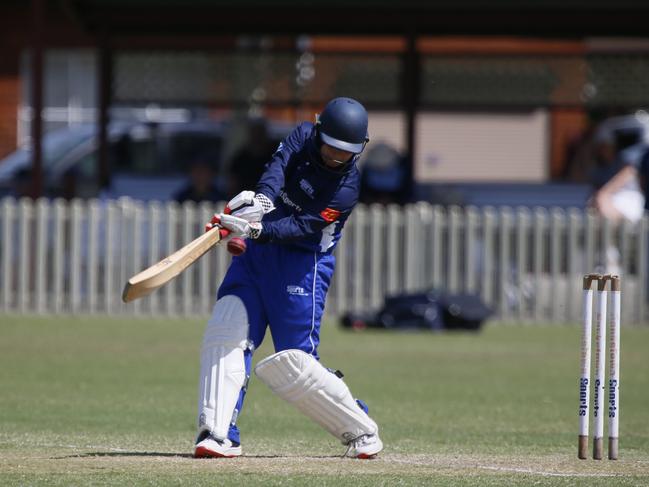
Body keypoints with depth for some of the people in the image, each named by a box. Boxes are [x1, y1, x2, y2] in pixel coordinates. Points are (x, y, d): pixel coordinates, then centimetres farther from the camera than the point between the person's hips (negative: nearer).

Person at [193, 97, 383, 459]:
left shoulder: (346, 187, -17)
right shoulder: (304, 136, -1)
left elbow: (301, 228, -25)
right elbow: (279, 165, -18)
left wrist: (256, 230, -40)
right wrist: (262, 199, -39)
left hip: (302, 264, -5)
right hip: (257, 253, 5)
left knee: (293, 362, -9)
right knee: (226, 334, -11)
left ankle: (362, 431, 10)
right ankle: (219, 434, -12)